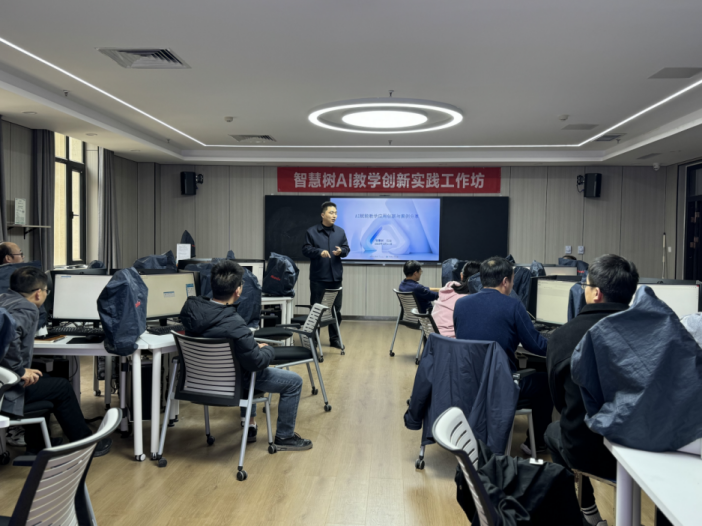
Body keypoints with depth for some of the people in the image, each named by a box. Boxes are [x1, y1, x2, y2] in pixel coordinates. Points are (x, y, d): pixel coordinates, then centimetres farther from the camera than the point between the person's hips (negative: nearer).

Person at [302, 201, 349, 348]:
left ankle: (334, 338, 19)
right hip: (318, 277, -3)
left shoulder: (340, 231, 9)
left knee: (336, 308, 8)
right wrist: (319, 252, -21)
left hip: (335, 276, 3)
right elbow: (306, 249, -5)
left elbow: (347, 249, 9)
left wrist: (341, 251, -14)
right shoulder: (312, 231, -1)